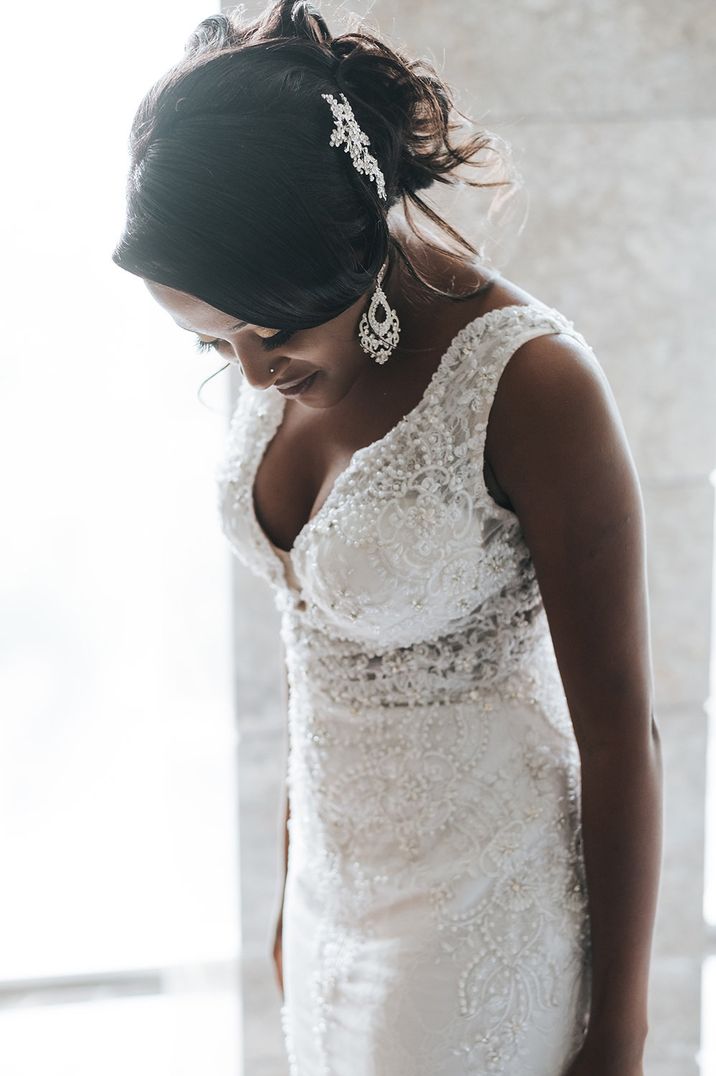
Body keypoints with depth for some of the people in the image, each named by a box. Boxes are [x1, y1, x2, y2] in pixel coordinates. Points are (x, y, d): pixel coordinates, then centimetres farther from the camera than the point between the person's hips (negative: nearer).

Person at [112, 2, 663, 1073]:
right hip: (337, 891, 6)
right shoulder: (295, 353, -4)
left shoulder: (528, 382, -24)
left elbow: (618, 735, -17)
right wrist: (295, 897, 16)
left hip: (483, 923, -6)